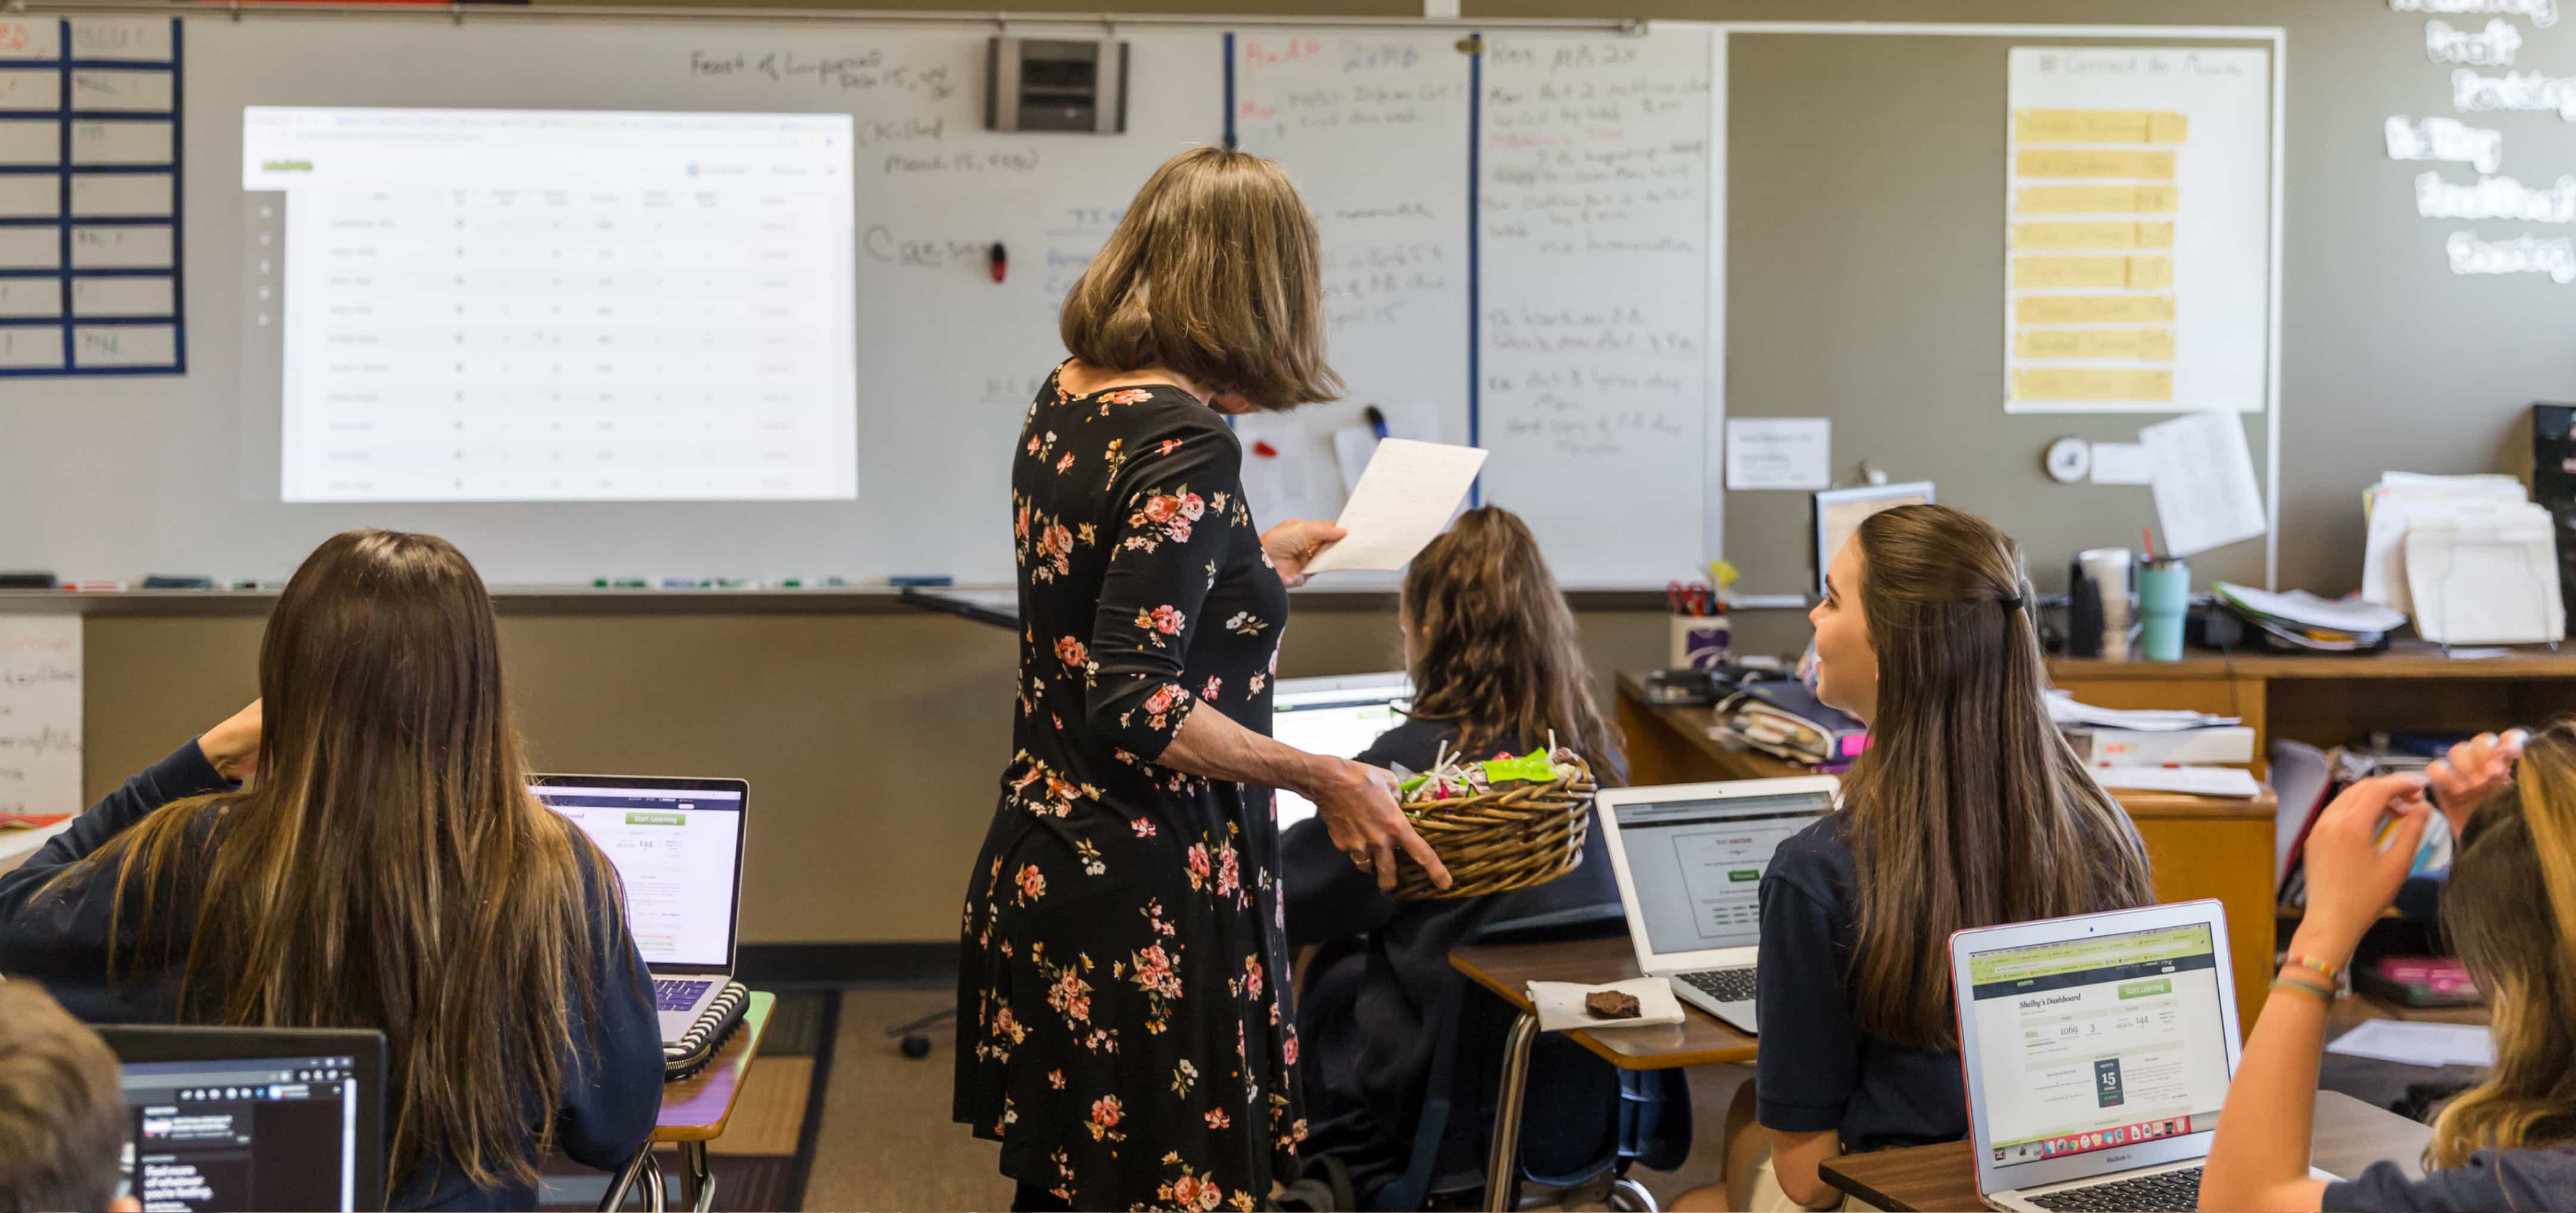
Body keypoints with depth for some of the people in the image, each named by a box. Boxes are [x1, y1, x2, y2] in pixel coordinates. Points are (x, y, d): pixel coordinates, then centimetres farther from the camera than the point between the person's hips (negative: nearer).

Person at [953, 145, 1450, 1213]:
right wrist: (1327, 781, -17)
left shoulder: (1065, 401, 7)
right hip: (1149, 888, -9)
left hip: (1039, 858, 9)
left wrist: (1256, 561, 33)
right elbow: (1133, 702, -23)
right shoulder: (1187, 448, -19)